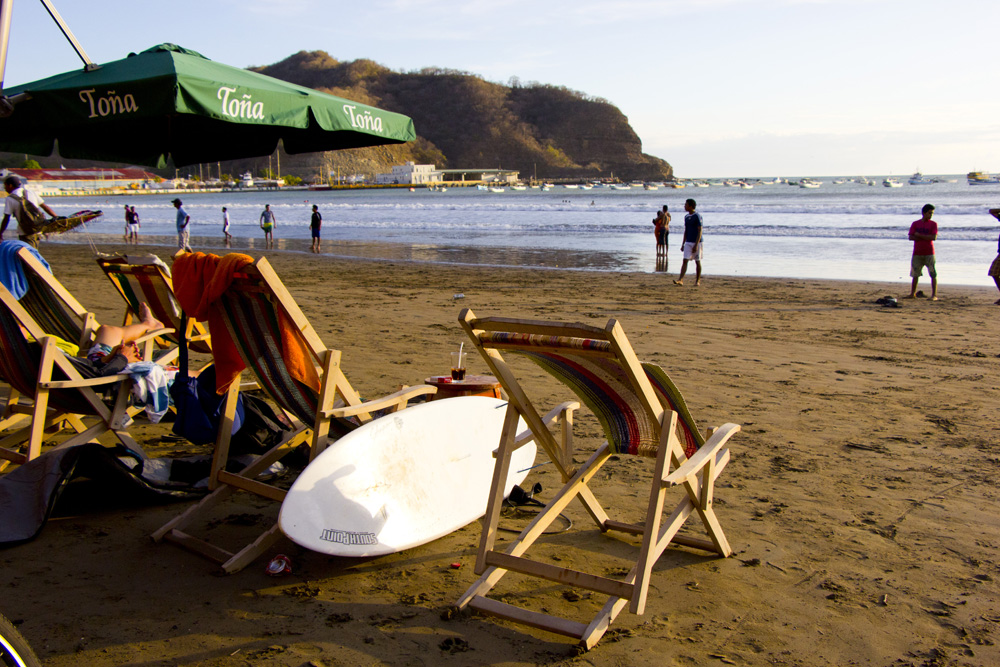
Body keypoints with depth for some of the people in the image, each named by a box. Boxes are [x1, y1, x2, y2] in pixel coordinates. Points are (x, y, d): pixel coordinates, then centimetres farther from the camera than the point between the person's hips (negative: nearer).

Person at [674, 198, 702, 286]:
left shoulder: (697, 216, -11)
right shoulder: (686, 217, 11)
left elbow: (700, 231, -14)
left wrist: (696, 245, -20)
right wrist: (683, 244, 14)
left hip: (696, 242, -6)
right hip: (688, 242, 6)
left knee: (697, 261, 4)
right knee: (685, 260, -5)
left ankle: (698, 281, 13)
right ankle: (680, 280, -12)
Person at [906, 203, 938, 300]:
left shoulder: (933, 224, 2)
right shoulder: (915, 223, 6)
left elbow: (933, 237, -11)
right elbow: (911, 237, -3)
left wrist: (919, 235, -10)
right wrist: (925, 238, -12)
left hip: (929, 253, -2)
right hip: (917, 253, 2)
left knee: (933, 274, -6)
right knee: (915, 274, 8)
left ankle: (934, 295, -4)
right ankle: (912, 293, 18)